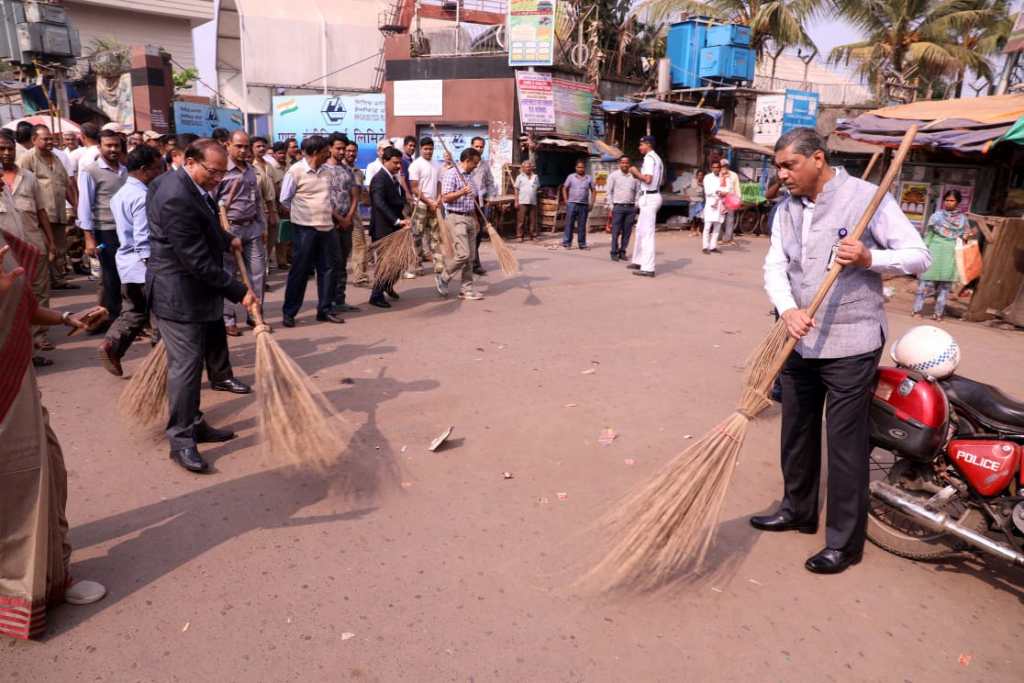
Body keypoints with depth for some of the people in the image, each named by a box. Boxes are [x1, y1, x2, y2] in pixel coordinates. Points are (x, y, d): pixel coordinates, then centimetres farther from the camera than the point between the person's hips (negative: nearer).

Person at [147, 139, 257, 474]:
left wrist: (227, 240, 27)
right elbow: (197, 262, -25)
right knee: (185, 364, -5)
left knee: (197, 355, 16)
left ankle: (194, 424, 28)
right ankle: (181, 439, 7)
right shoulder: (176, 198, -25)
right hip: (178, 293, -10)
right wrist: (239, 292, -21)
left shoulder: (194, 185, 6)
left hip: (196, 288, 10)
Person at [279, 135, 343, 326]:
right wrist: (301, 215, 5)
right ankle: (289, 312, 13)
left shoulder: (327, 171, 7)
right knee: (300, 270, 1)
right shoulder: (295, 171, -10)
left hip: (326, 227, 6)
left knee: (328, 269, 7)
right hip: (304, 228, -5)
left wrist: (329, 215, 12)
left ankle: (325, 309, 19)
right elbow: (284, 201, -3)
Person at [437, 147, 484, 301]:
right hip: (456, 218, -8)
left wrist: (475, 219, 22)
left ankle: (466, 288, 11)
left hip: (470, 217, 8)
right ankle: (443, 278, 6)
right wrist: (461, 193, -31)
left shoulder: (469, 176, 16)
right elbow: (445, 198, -17)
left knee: (470, 256, 6)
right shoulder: (451, 174, -10)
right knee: (463, 254, -14)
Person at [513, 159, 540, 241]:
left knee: (532, 219, 5)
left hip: (533, 202, 3)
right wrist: (516, 201, -5)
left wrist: (538, 190, 1)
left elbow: (538, 188, 23)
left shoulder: (535, 177, 13)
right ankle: (520, 235, 2)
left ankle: (532, 235, 13)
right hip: (522, 202, -3)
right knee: (521, 219, -3)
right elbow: (516, 189, 2)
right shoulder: (520, 177, 4)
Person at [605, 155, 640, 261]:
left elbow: (638, 192, 13)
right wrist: (610, 207, -4)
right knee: (616, 232, -4)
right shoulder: (613, 175, 2)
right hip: (618, 207, -3)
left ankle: (622, 252, 13)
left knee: (627, 232, 3)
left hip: (630, 208, 3)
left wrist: (636, 206, 5)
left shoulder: (634, 176, 10)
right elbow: (608, 191, 2)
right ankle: (614, 253, 4)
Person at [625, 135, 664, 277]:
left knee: (647, 232, -10)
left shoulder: (649, 158, -13)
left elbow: (648, 179, -24)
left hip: (649, 197, -10)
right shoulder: (657, 158, 18)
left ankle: (648, 268, -10)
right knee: (640, 229, 18)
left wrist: (636, 172, -7)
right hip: (651, 196, 10)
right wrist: (639, 176, 18)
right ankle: (639, 261, 27)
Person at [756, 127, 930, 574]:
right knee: (796, 432, 18)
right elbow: (775, 267, -2)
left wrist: (869, 258, -27)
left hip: (850, 346, -6)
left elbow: (918, 255, -8)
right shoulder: (786, 210, 7)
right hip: (800, 343, 6)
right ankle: (798, 510, 37)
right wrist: (788, 310, -21)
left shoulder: (867, 198, -9)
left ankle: (844, 543, 14)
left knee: (845, 445, 1)